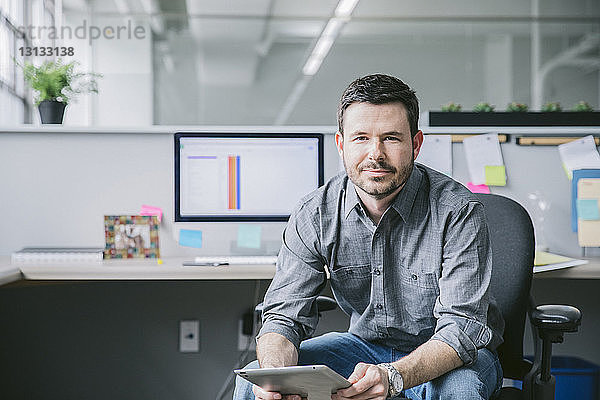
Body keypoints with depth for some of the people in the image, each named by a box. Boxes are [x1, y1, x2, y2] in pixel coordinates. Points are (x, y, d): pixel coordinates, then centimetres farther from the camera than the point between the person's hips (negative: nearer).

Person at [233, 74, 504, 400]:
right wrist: (274, 372, -35)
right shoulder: (315, 214, -11)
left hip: (455, 355, -2)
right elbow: (284, 315, -11)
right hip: (365, 345, 3)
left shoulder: (458, 211, -22)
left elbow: (461, 328, -27)